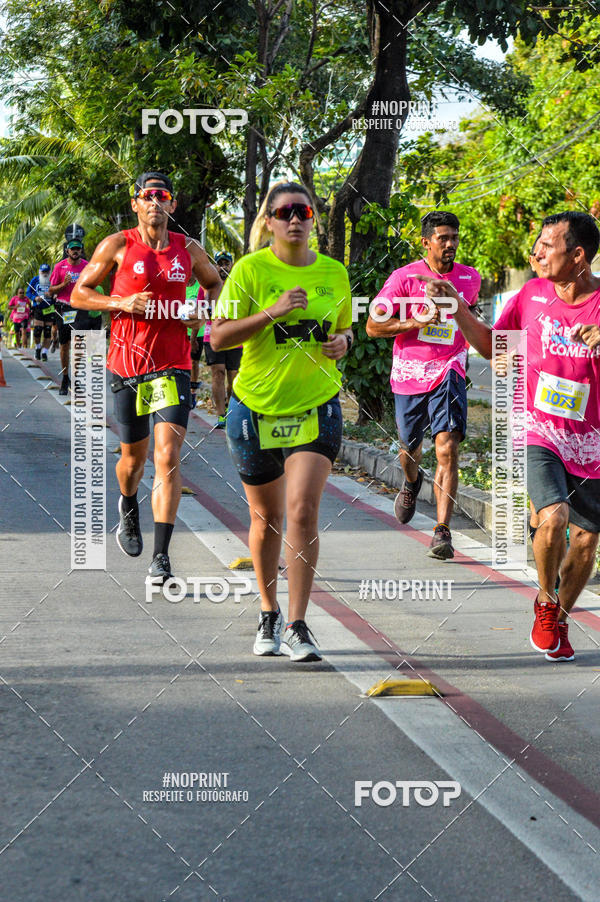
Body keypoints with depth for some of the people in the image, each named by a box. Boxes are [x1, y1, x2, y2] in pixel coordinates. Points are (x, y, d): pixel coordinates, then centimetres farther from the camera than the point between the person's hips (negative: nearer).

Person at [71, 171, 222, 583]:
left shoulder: (188, 249, 5)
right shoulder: (118, 245, 0)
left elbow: (216, 283, 24)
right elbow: (79, 294, 4)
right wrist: (121, 303, -13)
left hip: (173, 365, 0)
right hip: (127, 362, 0)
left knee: (168, 457, -13)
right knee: (133, 455, 13)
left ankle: (162, 556, -14)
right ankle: (128, 510, 49)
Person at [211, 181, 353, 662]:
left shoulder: (334, 272, 5)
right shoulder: (250, 270, -5)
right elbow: (218, 337, -10)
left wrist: (343, 341, -2)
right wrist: (272, 313, -21)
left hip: (317, 407, 1)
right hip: (257, 408, -1)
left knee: (303, 510, -14)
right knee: (266, 518, 10)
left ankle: (297, 626, -10)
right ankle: (268, 614, 30)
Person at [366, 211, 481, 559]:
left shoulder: (470, 278, 6)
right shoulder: (404, 277, -5)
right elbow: (373, 326, -6)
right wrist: (416, 323, -17)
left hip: (448, 374, 0)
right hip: (409, 374, 0)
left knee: (448, 449, -17)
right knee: (410, 447, 17)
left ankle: (443, 531, -18)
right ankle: (412, 482, 54)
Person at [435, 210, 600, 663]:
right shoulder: (532, 294, 0)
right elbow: (492, 346, 14)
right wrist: (457, 309, 2)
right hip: (540, 433, 0)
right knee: (552, 518, -23)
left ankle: (560, 621, 34)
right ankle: (545, 603, 5)